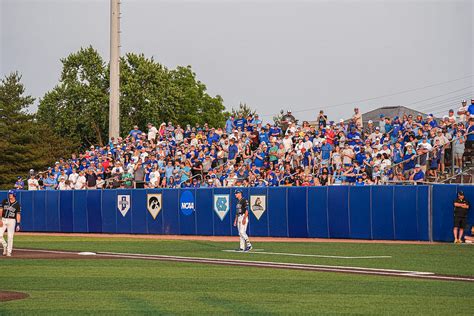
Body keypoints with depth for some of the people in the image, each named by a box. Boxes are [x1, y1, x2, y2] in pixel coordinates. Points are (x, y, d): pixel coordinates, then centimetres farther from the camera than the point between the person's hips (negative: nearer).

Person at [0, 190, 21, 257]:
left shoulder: (17, 204, 1)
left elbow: (18, 214, 0)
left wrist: (18, 224, -8)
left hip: (12, 221, -2)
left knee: (10, 237, -3)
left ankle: (9, 252, 5)